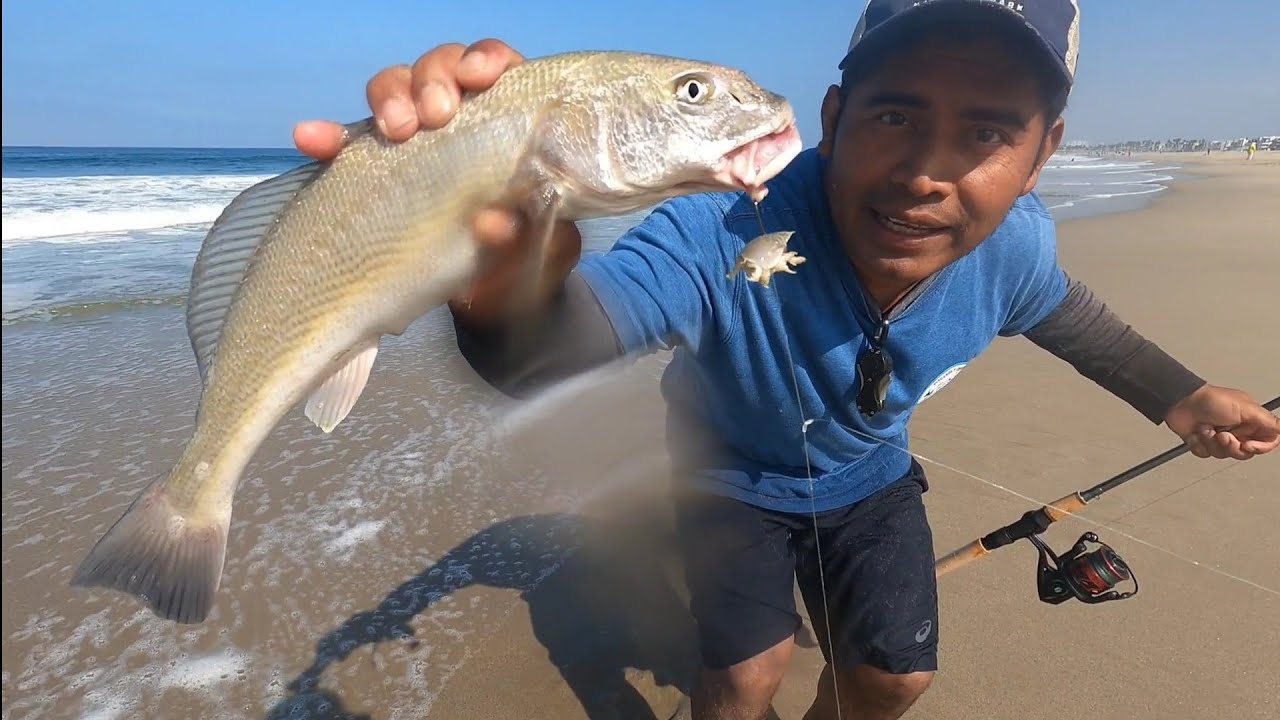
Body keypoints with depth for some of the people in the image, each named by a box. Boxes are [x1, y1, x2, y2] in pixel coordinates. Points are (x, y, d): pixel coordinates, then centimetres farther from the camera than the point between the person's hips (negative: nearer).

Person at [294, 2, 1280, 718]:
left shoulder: (1013, 242, -25)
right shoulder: (723, 239, -43)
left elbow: (1064, 308, 0)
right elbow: (592, 317, -61)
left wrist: (1178, 396, 11)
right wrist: (512, 293, -84)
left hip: (870, 478, 4)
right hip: (733, 477, -3)